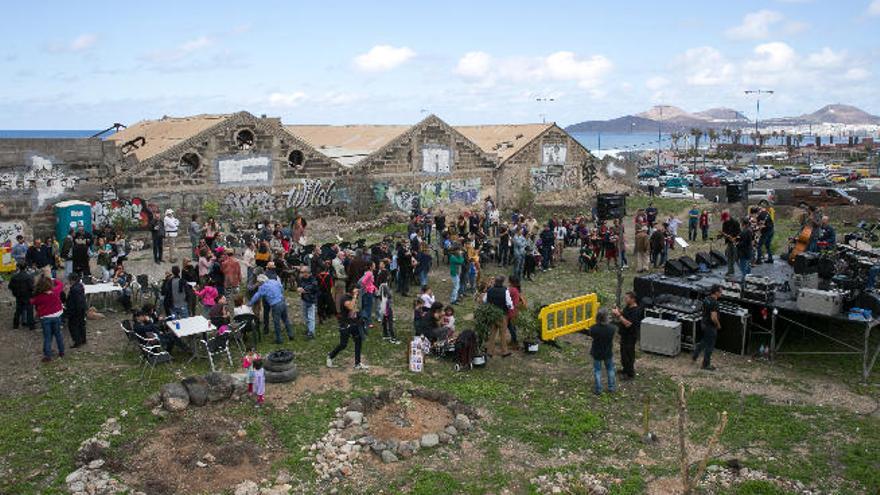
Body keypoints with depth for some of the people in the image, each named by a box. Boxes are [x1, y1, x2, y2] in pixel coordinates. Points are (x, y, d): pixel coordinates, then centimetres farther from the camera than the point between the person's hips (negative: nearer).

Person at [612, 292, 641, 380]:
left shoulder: (635, 311, -25)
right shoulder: (627, 307, 3)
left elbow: (627, 324, -32)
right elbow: (622, 317, 14)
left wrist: (618, 314, -30)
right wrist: (618, 312, -6)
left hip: (630, 336, -9)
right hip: (624, 335, 9)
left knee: (628, 354, 1)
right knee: (623, 352, 21)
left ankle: (630, 374, 15)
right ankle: (625, 369, 39)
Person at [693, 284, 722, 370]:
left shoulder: (706, 299, 1)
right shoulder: (714, 303, -27)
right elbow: (713, 317, -29)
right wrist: (718, 325, -12)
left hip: (704, 323, 9)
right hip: (710, 326, -9)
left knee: (704, 341, 26)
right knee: (709, 345, 5)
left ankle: (694, 356, 31)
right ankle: (706, 364, 16)